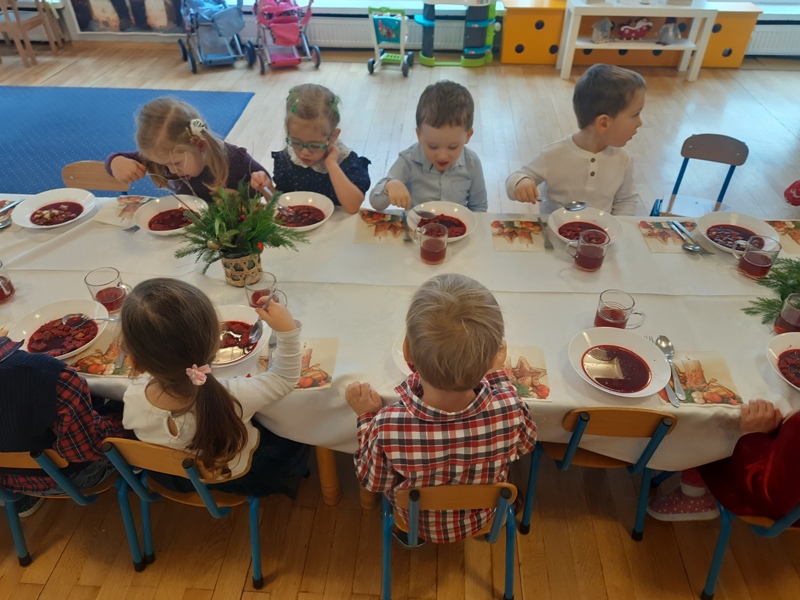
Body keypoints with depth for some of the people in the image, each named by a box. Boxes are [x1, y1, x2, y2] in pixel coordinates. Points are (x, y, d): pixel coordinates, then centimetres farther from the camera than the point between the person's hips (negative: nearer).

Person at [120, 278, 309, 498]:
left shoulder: (133, 398, -37)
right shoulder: (232, 398, -46)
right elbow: (285, 379, -26)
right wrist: (287, 330, -30)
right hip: (234, 478, -3)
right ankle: (280, 485, 53)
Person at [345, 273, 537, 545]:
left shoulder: (387, 428, -42)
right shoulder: (511, 410, -38)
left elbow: (373, 482, -17)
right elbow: (526, 443, -10)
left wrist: (366, 417, -8)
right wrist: (497, 373, -4)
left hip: (416, 523, -1)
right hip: (481, 519, 2)